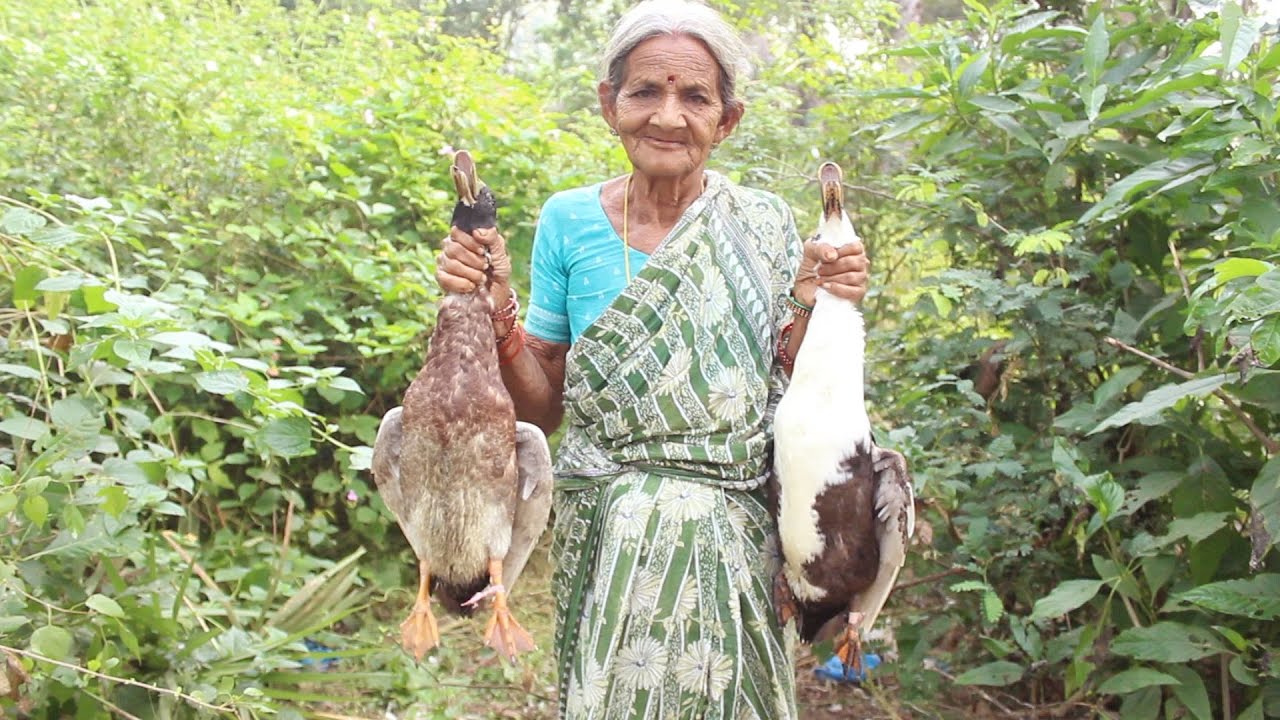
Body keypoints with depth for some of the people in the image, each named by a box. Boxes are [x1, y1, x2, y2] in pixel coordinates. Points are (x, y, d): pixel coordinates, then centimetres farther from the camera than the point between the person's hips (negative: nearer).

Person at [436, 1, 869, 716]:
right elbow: (543, 408, 2)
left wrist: (809, 310, -15)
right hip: (610, 541, 0)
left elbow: (788, 399, 1)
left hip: (734, 539, 0)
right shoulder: (569, 220, -3)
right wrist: (496, 309, -13)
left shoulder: (762, 225, -3)